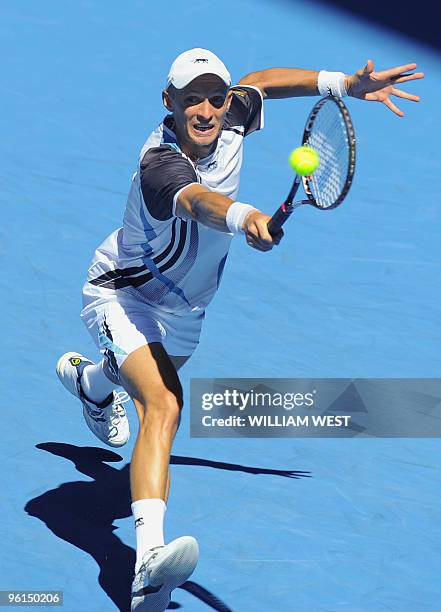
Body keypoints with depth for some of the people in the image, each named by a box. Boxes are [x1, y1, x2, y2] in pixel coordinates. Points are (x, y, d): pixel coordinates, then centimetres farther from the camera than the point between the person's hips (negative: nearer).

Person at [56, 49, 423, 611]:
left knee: (148, 376, 37)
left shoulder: (229, 122, -15)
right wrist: (244, 217, -81)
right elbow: (198, 201, -59)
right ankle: (149, 561, -46)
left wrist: (347, 84, -2)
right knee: (164, 403, -33)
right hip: (122, 294, -8)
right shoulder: (161, 162, -36)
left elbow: (261, 81, 7)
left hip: (182, 308, 8)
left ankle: (86, 377, 74)